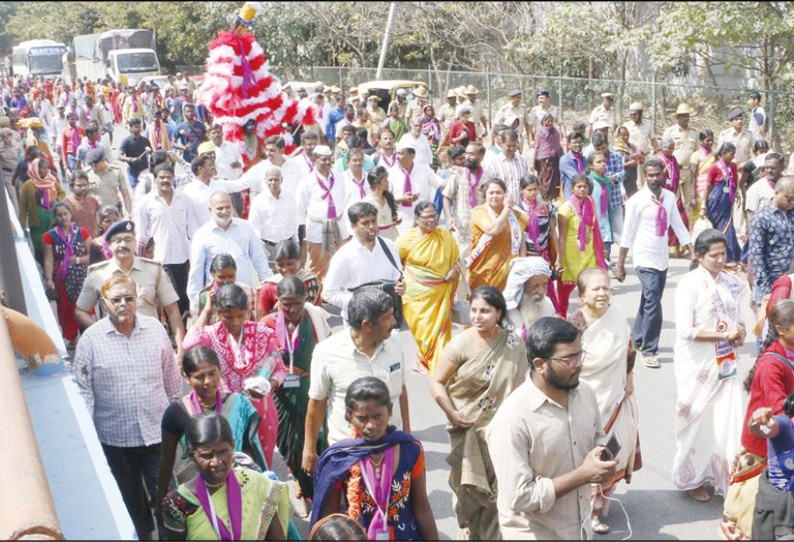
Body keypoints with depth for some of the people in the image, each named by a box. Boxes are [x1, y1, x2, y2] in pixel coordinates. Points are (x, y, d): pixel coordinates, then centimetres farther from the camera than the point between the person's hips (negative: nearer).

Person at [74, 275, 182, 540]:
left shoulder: (155, 328, -4)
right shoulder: (91, 338, -8)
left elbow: (171, 378, 5)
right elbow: (83, 390, -6)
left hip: (157, 432, 0)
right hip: (115, 437, 0)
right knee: (131, 499, 19)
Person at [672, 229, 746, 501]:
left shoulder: (730, 282, 4)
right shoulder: (690, 284, -15)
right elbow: (684, 330, -20)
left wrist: (740, 332, -5)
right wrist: (724, 335, -20)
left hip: (725, 364, 5)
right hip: (698, 365, -5)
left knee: (728, 420, 5)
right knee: (697, 422, 9)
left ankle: (724, 477, 22)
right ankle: (691, 479, 28)